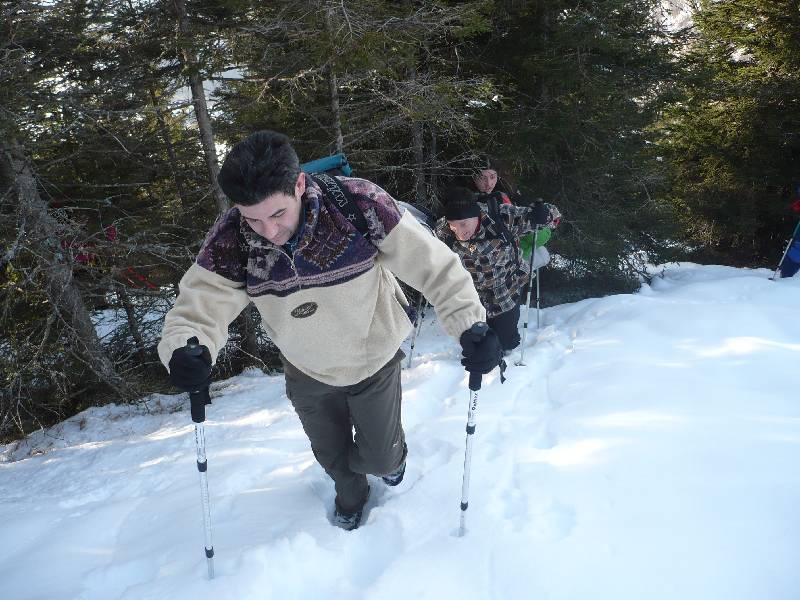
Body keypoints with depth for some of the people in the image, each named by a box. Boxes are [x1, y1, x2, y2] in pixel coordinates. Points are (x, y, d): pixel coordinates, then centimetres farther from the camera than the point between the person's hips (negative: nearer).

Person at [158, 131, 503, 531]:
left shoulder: (358, 203, -33)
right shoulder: (231, 239, -25)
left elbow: (432, 263, -29)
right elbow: (200, 302, -22)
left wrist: (469, 324, -39)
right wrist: (184, 349, -44)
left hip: (375, 361, -2)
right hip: (307, 372, 3)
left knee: (378, 457, 15)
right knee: (331, 453, 24)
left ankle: (393, 456, 55)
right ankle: (350, 495, 61)